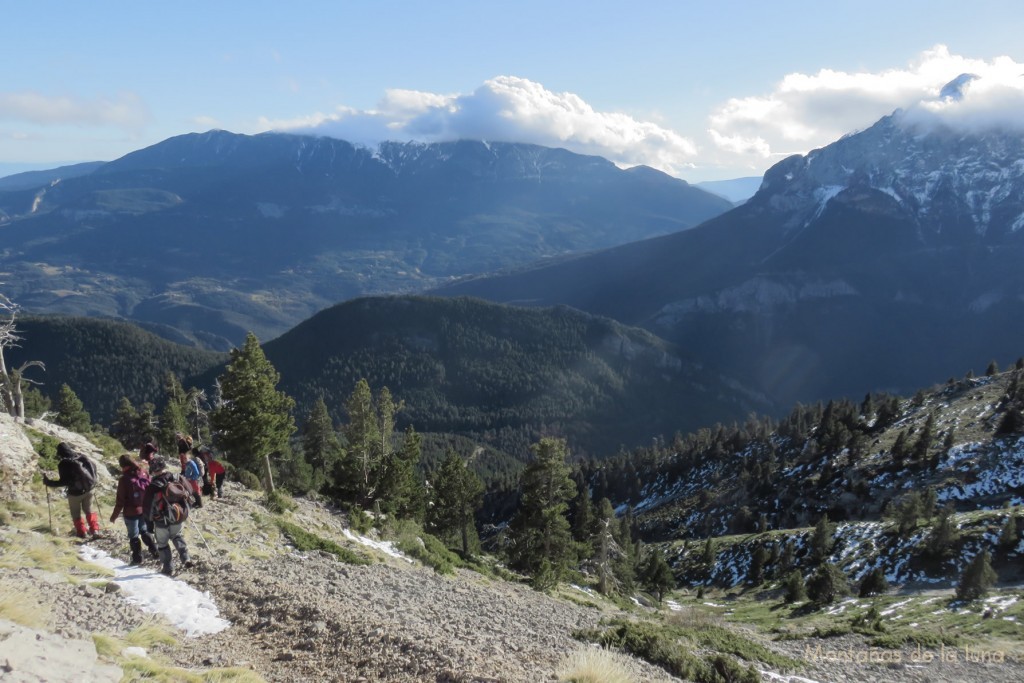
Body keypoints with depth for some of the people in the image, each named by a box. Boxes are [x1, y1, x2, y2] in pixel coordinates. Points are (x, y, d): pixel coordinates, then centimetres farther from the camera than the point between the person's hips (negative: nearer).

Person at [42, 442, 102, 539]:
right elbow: (93, 467, 5)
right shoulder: (82, 457, -3)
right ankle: (94, 530, 12)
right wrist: (92, 481, 19)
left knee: (76, 513, 19)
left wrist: (48, 482, -9)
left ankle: (81, 532, 30)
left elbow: (63, 481, -20)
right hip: (88, 490, 4)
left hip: (75, 493, -4)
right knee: (89, 510, 21)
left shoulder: (63, 464, -18)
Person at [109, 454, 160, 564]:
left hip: (131, 512, -5)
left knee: (134, 536, 11)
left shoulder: (124, 479, -20)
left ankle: (137, 558, 20)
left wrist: (114, 515, -4)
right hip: (145, 510, 5)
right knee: (145, 531, 24)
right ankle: (154, 551, 25)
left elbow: (120, 500, -15)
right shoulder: (144, 474, -5)